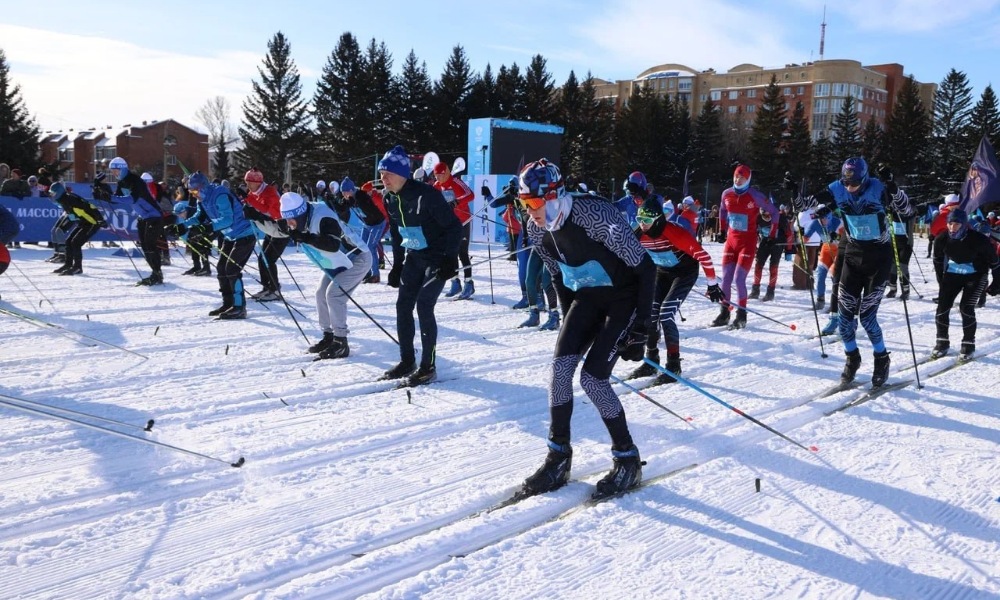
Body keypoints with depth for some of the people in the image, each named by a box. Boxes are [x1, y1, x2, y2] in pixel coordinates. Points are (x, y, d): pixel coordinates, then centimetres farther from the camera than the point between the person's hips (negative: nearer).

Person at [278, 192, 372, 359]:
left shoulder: (322, 217, -33)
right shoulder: (301, 219, -5)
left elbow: (334, 245, -46)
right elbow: (277, 229, 12)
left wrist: (306, 238, -52)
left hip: (357, 259, -10)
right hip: (338, 263, 10)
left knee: (333, 293, -19)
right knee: (321, 294, 8)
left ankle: (341, 343, -13)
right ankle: (329, 336, 20)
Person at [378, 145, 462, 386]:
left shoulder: (426, 195, -24)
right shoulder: (390, 198, -1)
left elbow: (454, 226, -20)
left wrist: (450, 259, -24)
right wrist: (397, 264, 12)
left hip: (438, 258, -8)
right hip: (414, 258, 8)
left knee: (424, 306, -13)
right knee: (403, 306, 4)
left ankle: (428, 366, -2)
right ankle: (407, 361, 18)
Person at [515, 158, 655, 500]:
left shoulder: (598, 218, -30)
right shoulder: (536, 228, -8)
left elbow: (645, 268, -22)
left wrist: (641, 327, -22)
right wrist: (569, 324, 11)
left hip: (624, 297, -6)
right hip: (586, 296, 6)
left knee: (592, 378, -14)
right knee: (561, 362, -12)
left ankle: (628, 461, 5)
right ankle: (558, 458, 1)